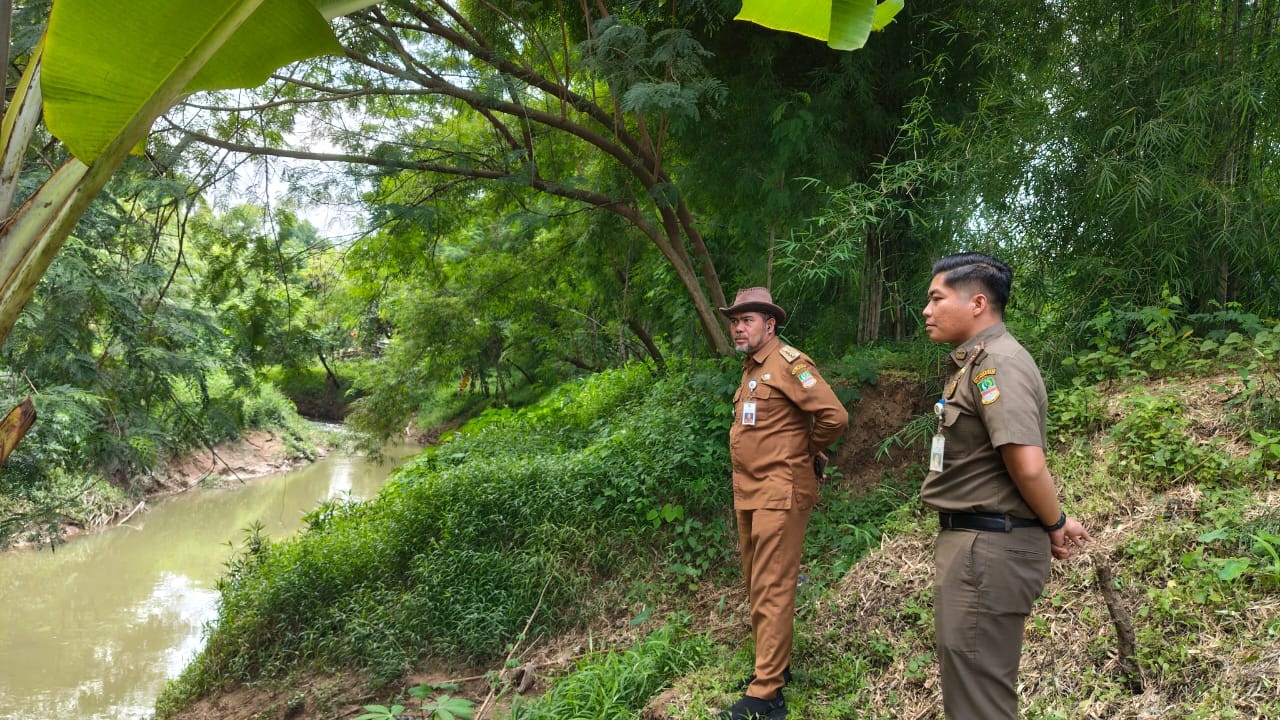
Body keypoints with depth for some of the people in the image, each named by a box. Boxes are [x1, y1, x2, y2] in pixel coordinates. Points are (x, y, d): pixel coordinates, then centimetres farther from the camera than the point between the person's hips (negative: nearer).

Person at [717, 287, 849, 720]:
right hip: (749, 493, 9)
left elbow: (835, 416, -19)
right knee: (756, 586, 16)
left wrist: (806, 453, -4)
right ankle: (773, 665, 30)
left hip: (779, 494, -9)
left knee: (771, 590, -7)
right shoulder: (751, 369, 14)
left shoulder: (788, 364, -12)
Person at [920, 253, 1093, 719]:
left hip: (988, 547, -10)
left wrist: (1054, 525, -9)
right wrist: (1054, 523, 14)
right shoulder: (974, 361, 14)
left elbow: (1027, 465, -26)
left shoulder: (997, 362, -19)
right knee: (967, 678, 21)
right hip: (972, 540, 10)